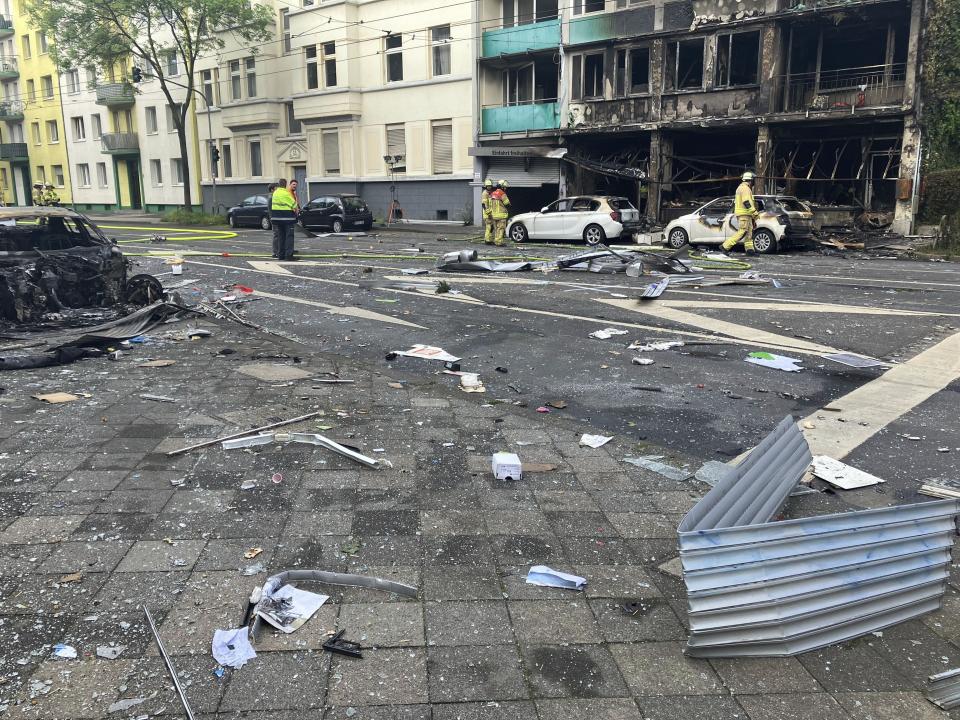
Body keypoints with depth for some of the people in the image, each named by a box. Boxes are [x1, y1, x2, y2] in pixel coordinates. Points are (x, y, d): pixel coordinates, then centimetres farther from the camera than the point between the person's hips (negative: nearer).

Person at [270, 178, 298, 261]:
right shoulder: (286, 193, -15)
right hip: (287, 217, -7)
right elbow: (294, 204, -9)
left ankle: (280, 254, 16)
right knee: (289, 236, -4)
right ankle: (288, 255, -8)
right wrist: (296, 210, 9)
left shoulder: (275, 193, 8)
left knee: (280, 236, 14)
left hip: (277, 217, 7)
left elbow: (273, 206, 12)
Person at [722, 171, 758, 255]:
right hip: (744, 214, -11)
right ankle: (726, 246, -15)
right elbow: (747, 202, -21)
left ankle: (749, 249, 5)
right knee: (742, 232, -13)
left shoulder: (741, 187, 21)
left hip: (742, 213, 11)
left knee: (749, 231, 8)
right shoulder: (745, 188, -11)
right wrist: (755, 212, -21)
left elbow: (735, 202, 26)